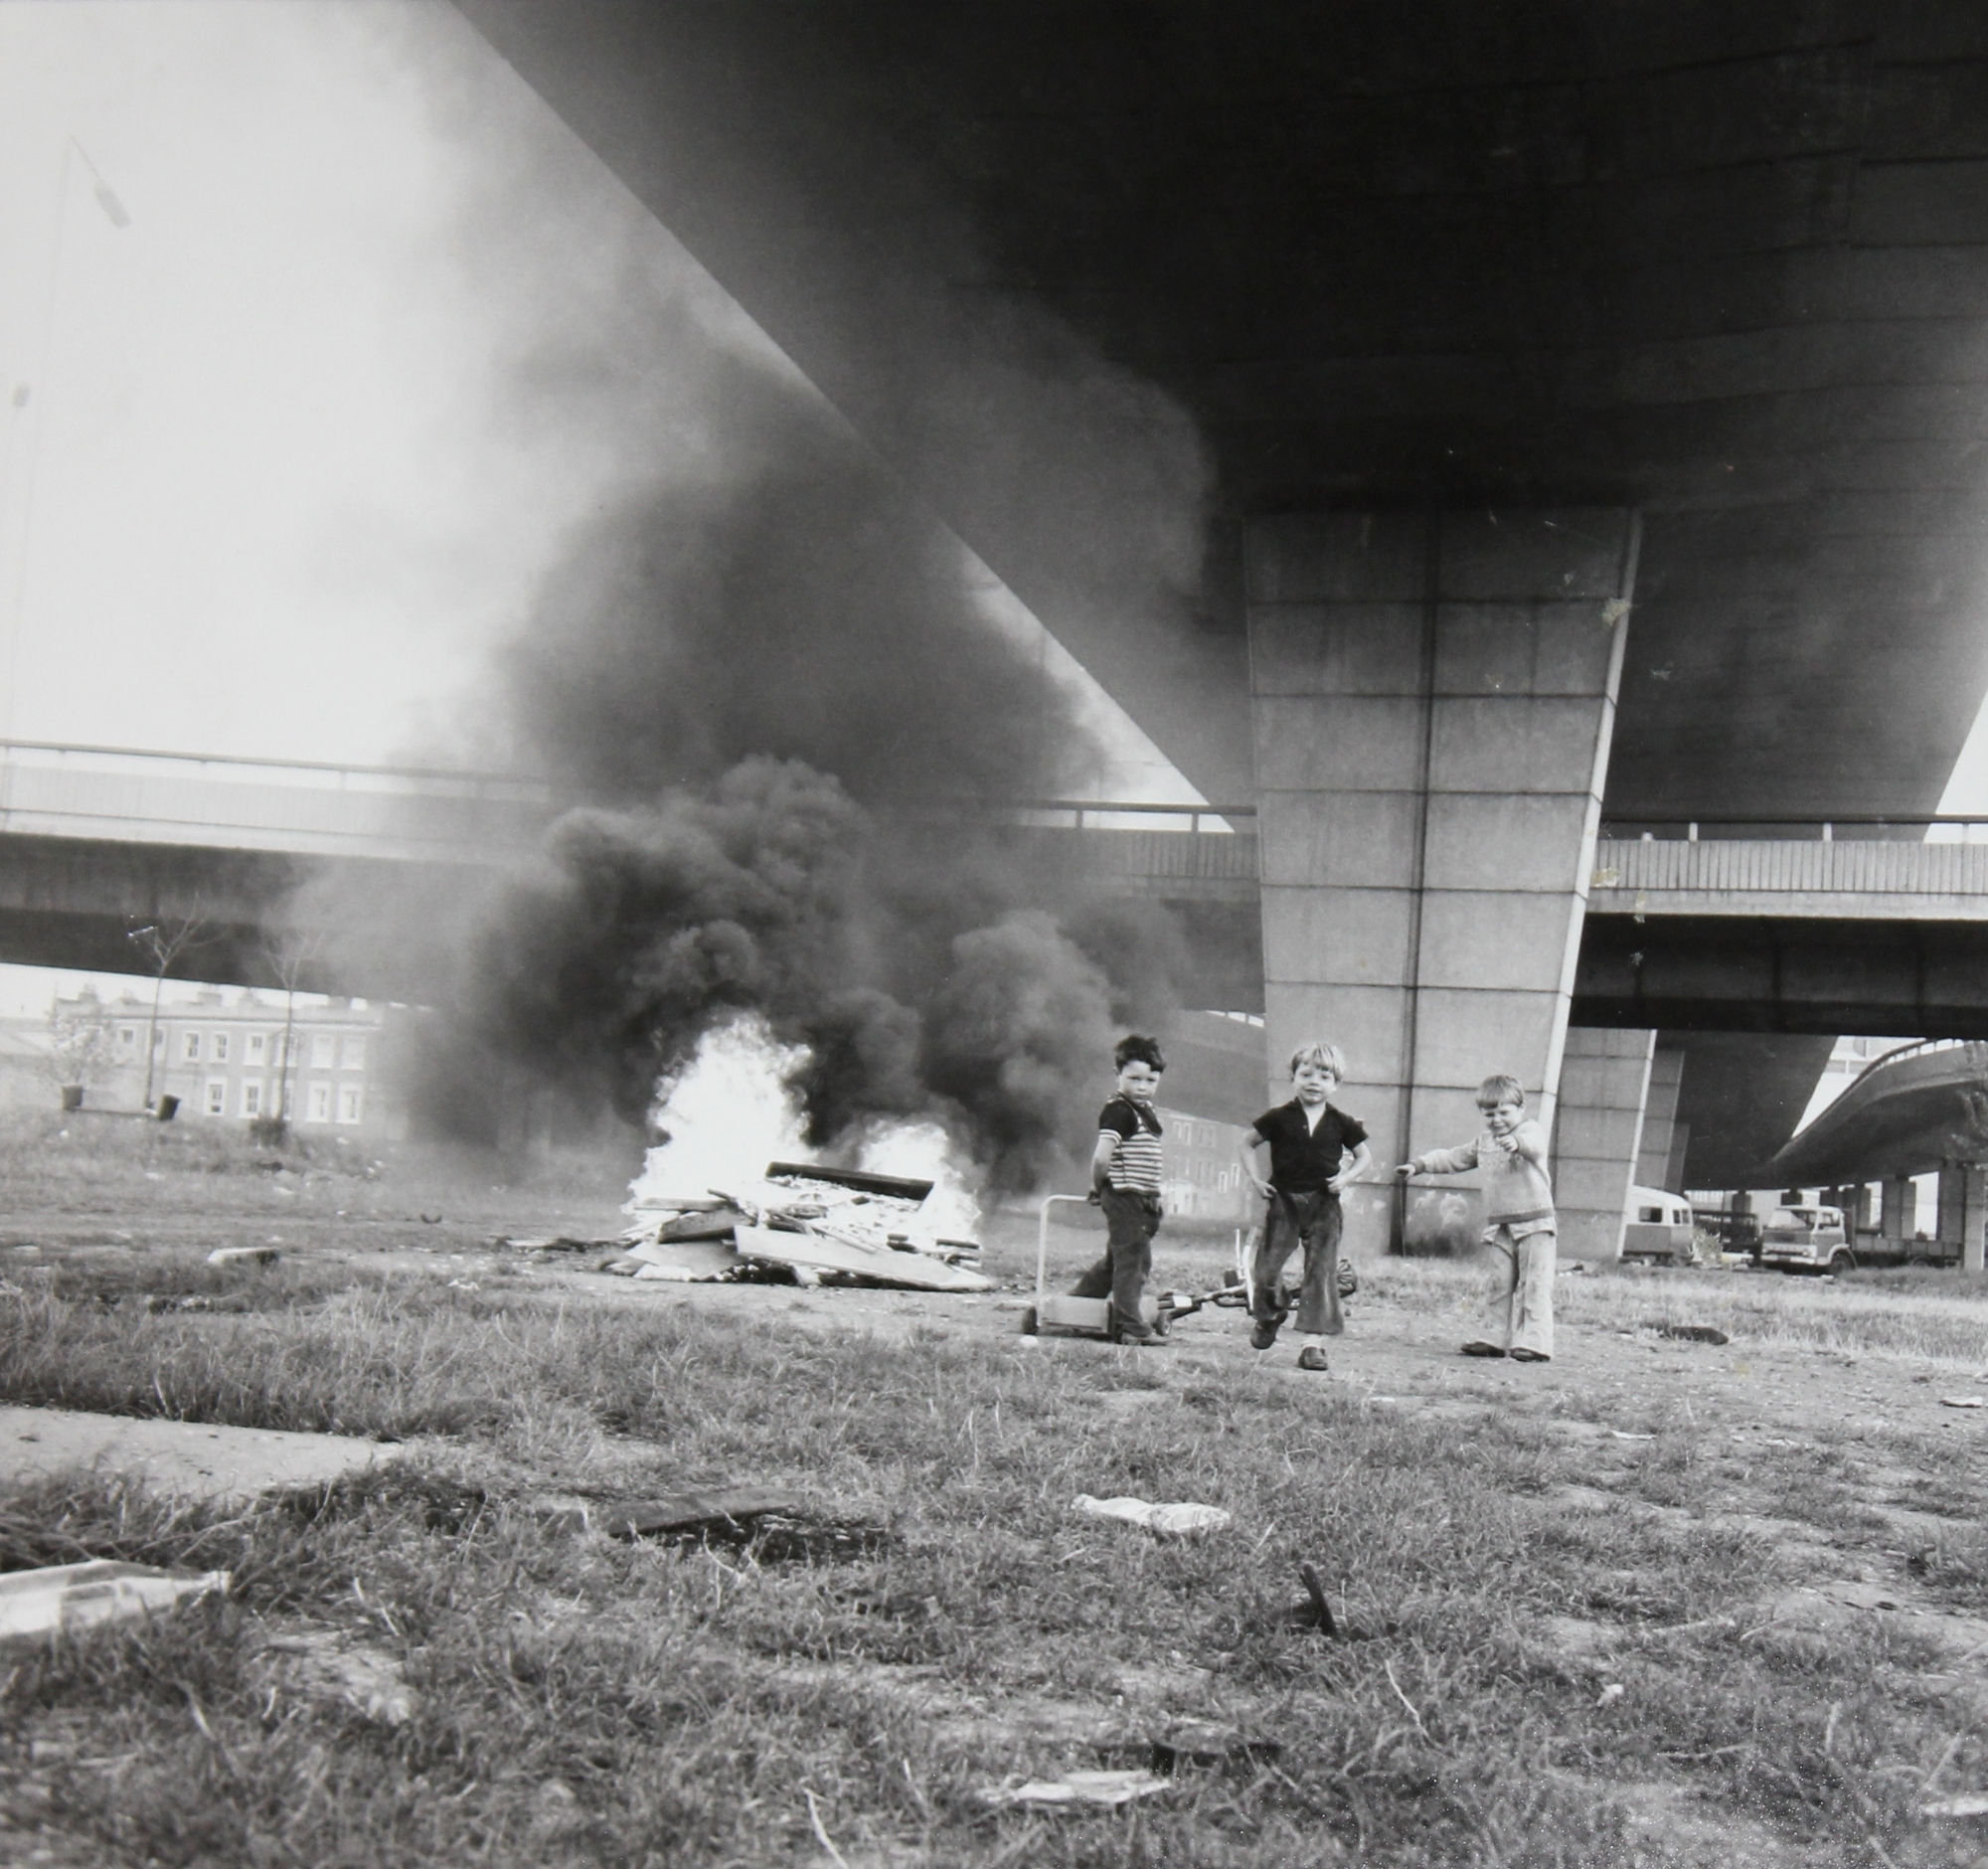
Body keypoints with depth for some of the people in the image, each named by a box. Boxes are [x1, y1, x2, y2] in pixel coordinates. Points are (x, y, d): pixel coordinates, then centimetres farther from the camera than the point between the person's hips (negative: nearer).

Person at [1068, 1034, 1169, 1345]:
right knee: (1132, 1259, -4)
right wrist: (1098, 1187, -10)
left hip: (1142, 1200, 10)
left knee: (1116, 1259, 17)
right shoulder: (1118, 1111, -16)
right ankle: (1129, 1326, 1)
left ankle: (1074, 1302, 28)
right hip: (1125, 1197, -10)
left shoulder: (1145, 1111, 15)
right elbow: (1101, 1157, -25)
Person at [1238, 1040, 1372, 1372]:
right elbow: (1246, 1143, 9)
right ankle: (1269, 1315, 32)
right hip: (1283, 1199, 0)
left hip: (1323, 1205, 0)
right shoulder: (1279, 1118, 0)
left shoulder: (1341, 1123, 3)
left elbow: (1364, 1156, 14)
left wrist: (1346, 1177, -4)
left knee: (1321, 1273, -4)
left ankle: (1313, 1341, 0)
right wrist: (1253, 1177, -2)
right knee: (1266, 1267, 0)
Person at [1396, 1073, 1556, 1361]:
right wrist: (1419, 1165, 18)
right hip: (1498, 1226, 6)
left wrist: (1516, 1142, -53)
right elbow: (1454, 1158, 26)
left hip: (1534, 1222, -6)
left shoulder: (1532, 1131, -5)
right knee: (1500, 1285, 8)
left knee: (1535, 1284, -8)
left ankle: (1536, 1342, -9)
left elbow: (1533, 1144, -30)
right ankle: (1499, 1337, 14)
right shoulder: (1485, 1139, 16)